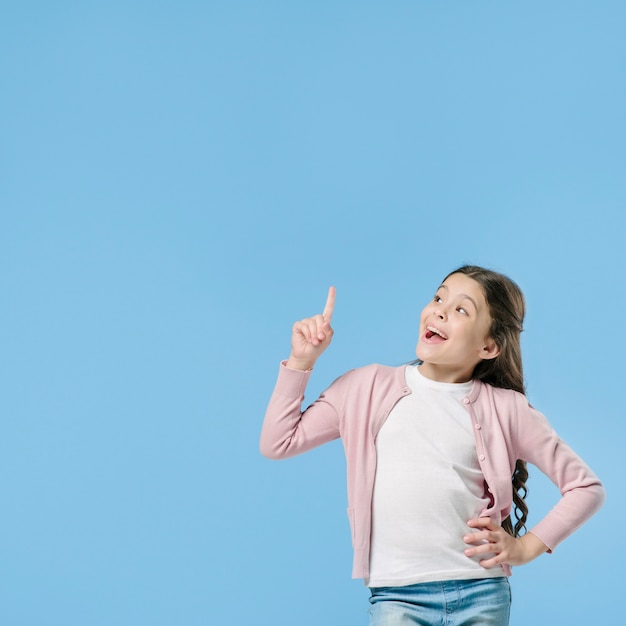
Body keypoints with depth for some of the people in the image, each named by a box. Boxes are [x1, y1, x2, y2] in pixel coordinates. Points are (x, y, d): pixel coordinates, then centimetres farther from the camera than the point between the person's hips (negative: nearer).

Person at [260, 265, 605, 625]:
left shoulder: (505, 408, 2)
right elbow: (278, 443, 5)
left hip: (482, 594, 0)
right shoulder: (368, 388, 6)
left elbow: (587, 487, 8)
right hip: (397, 596, 0)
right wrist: (301, 361, 1)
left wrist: (527, 546, 0)